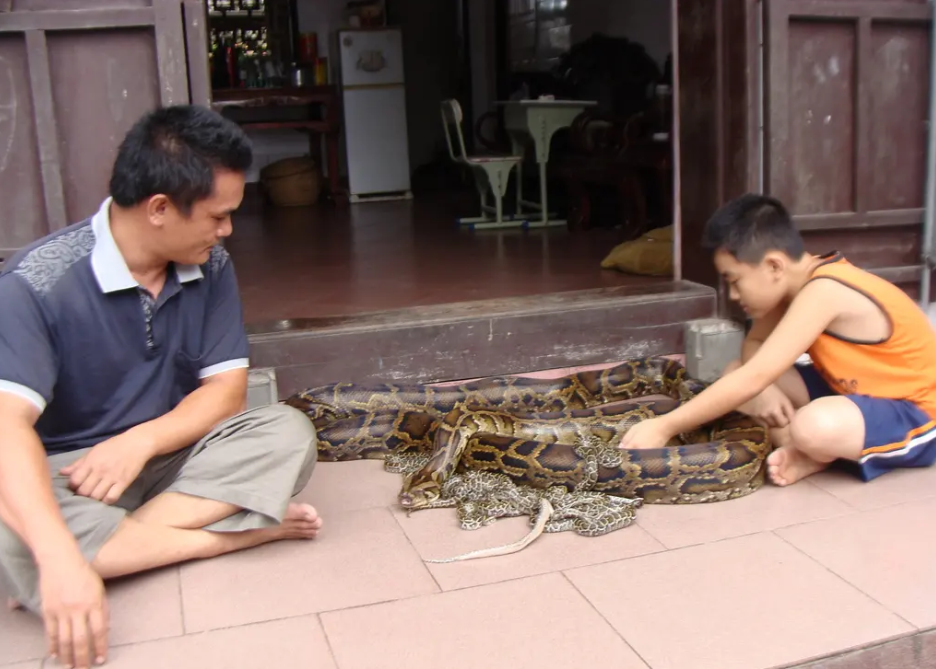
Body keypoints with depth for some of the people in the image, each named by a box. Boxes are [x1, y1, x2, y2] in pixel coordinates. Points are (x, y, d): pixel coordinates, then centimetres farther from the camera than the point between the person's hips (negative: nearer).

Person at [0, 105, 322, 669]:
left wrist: (141, 440, -22)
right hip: (58, 475, -3)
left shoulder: (211, 266, -3)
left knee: (287, 433, -20)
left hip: (169, 457, 4)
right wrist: (60, 558, -45)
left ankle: (104, 544, -22)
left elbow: (227, 387, -3)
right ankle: (245, 529, -25)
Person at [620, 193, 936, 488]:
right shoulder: (799, 280, -3)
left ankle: (815, 453, -8)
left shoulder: (824, 291, -30)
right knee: (734, 373, 1)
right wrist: (764, 391, -16)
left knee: (814, 426, -41)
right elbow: (755, 342, 8)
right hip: (864, 392, 9)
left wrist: (664, 427, -30)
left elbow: (753, 378, -33)